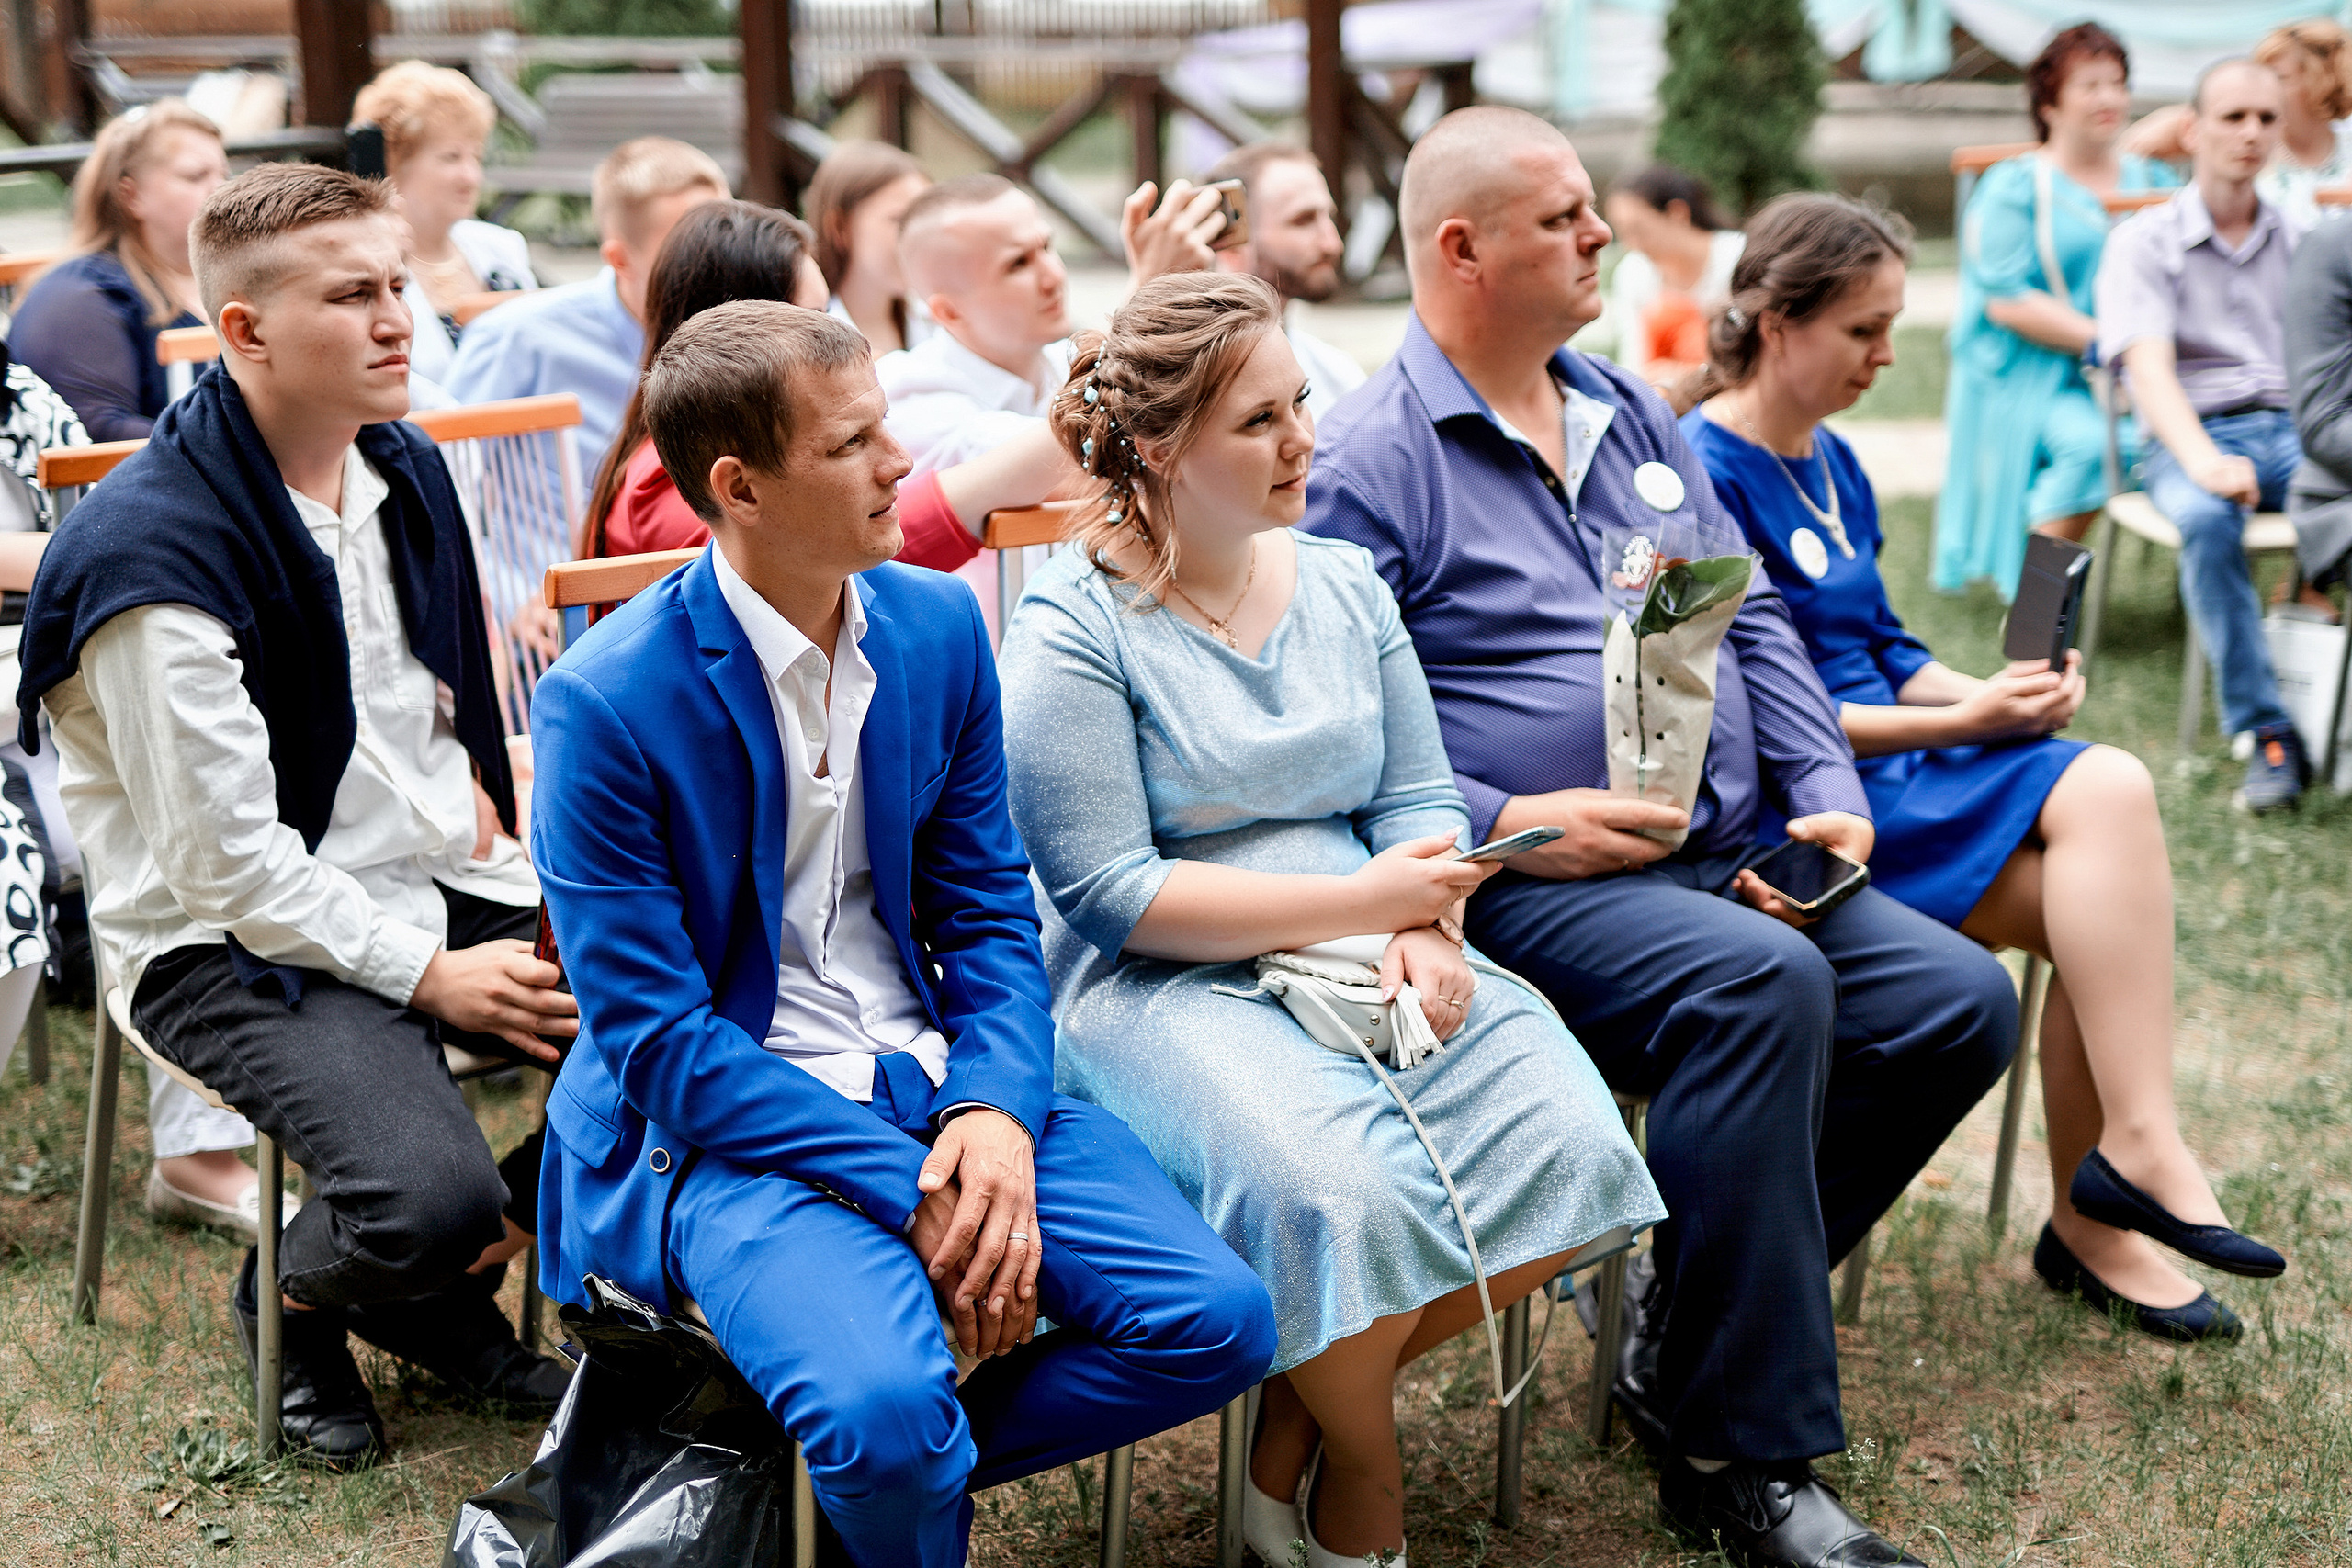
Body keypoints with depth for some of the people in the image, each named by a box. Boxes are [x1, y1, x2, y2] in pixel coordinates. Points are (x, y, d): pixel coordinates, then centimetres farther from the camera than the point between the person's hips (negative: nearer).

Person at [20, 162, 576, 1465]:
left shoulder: (404, 470, 7)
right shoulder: (152, 551, -19)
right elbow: (228, 862, -20)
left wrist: (466, 797, 3)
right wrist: (429, 972, -19)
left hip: (442, 885, 8)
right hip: (236, 943, -8)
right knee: (430, 1201, -30)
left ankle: (445, 1294, 12)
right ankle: (293, 1301, 9)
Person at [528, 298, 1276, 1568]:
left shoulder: (937, 624, 3)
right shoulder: (605, 702, -15)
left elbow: (989, 907, 8)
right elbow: (655, 1035, -15)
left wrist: (994, 1110, -12)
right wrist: (906, 1188, -20)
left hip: (935, 1077, 6)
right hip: (727, 1121, -5)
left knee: (1218, 1322, -11)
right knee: (884, 1409, -31)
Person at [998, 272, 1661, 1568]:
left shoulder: (1343, 582, 13)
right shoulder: (1072, 625, -7)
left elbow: (1422, 799, 12)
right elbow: (1114, 895, -13)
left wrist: (1425, 931, -11)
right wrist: (1361, 900, -15)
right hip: (1162, 984, -6)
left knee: (1571, 1146, -18)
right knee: (1343, 1193, -33)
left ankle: (1299, 1427, 1)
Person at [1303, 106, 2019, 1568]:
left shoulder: (1632, 413, 19)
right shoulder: (1375, 458, -6)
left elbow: (1755, 617, 20)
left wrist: (1829, 791, 6)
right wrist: (1501, 824, -21)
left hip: (1731, 860, 8)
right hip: (1532, 885, -8)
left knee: (1961, 999, -10)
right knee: (1763, 984, -34)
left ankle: (1697, 1323, 6)